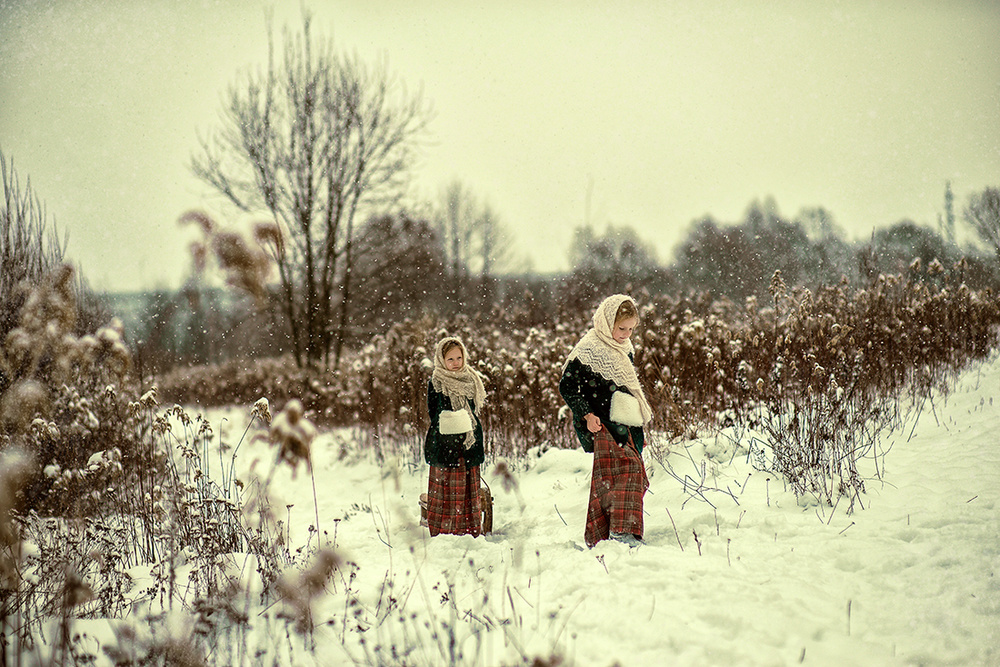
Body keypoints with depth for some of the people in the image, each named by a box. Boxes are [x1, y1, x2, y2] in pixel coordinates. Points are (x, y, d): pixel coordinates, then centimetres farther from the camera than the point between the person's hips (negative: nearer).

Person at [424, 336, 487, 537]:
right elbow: (435, 416, -5)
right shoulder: (435, 384, -3)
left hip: (469, 445, 5)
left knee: (470, 489, 8)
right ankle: (445, 533, 3)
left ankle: (471, 532, 15)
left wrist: (478, 443, 14)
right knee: (447, 490, -3)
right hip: (446, 445, -5)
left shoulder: (471, 380, 12)